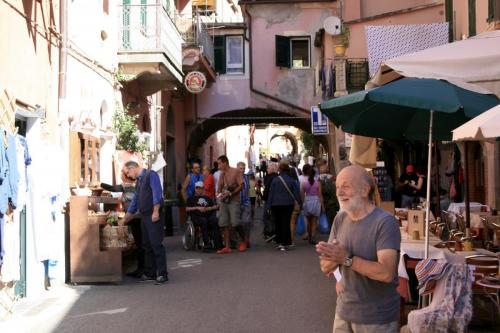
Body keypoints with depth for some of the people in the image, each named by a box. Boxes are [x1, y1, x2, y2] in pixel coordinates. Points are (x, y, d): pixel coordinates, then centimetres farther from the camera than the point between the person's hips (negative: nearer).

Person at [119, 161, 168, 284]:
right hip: (144, 217, 9)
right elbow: (134, 202, 24)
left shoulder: (151, 175, -6)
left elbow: (157, 193, -16)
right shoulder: (138, 181, 19)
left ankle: (162, 274, -5)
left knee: (156, 245, -9)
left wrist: (155, 212, -21)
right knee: (147, 246, 10)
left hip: (154, 216, -9)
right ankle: (150, 273, 17)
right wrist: (124, 219, 25)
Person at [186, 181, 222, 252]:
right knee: (204, 221, -38)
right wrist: (197, 208, -3)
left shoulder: (207, 198, 32)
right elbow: (187, 209, 9)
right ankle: (206, 244, -41)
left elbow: (215, 206, 23)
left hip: (209, 215, 2)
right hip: (197, 217, -2)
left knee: (214, 220, -33)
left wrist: (209, 208, 3)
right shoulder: (191, 198, 25)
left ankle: (218, 244, -41)